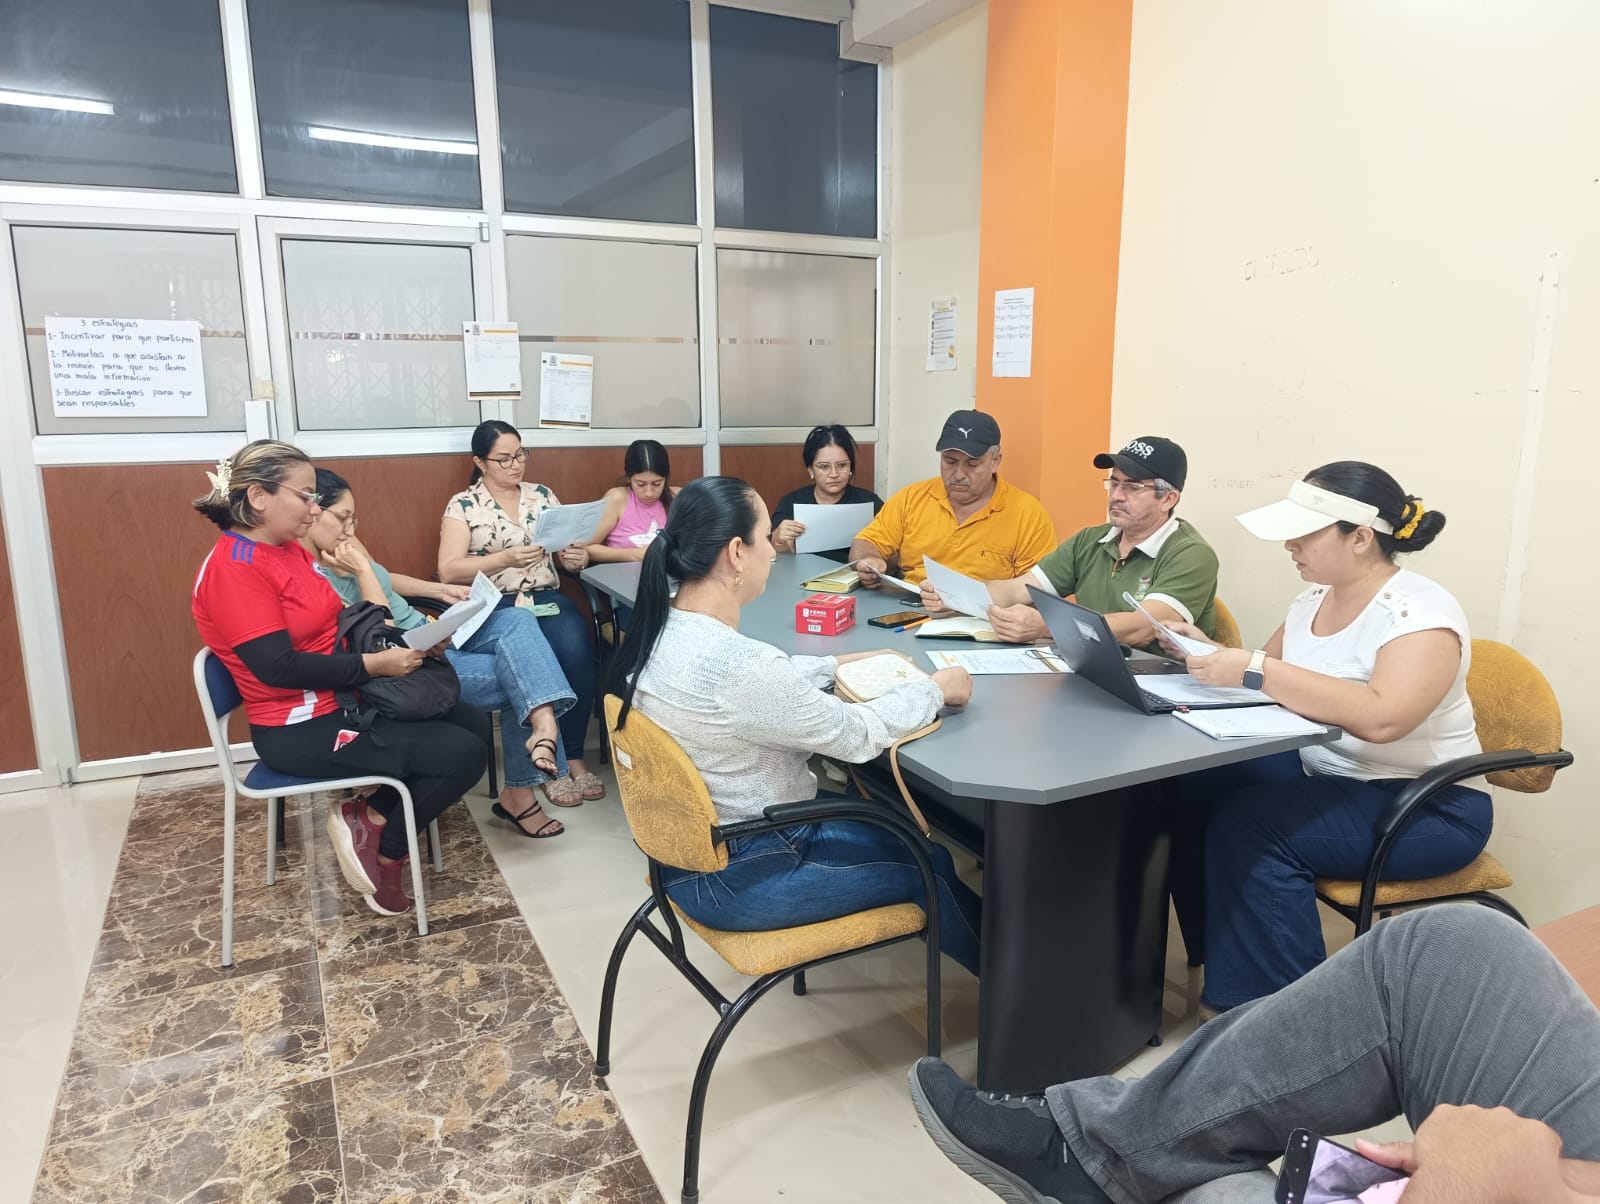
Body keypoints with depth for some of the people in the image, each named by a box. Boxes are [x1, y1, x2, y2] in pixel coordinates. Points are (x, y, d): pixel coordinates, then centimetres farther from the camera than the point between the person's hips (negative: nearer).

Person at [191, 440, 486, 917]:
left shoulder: (288, 548, 8)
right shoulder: (233, 568, -20)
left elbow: (334, 621, 10)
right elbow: (278, 667, -26)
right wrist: (374, 664, -22)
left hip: (340, 700, 10)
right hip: (301, 730, -10)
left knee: (461, 719, 17)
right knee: (465, 754, -14)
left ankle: (372, 816, 8)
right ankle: (386, 849, 6)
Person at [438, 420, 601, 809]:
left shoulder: (543, 495, 14)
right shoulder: (462, 505, 3)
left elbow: (566, 554, 15)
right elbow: (448, 571, -7)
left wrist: (577, 557, -10)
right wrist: (505, 559, -21)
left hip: (547, 598, 3)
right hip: (495, 606, -3)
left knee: (575, 650, -29)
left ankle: (573, 756, -14)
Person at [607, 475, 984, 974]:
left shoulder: (661, 630, -6)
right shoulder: (738, 665, -34)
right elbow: (858, 734, -20)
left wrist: (837, 665, 11)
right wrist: (936, 688, -5)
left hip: (694, 844, 8)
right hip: (735, 878, -8)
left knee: (910, 842, 20)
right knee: (928, 867, 12)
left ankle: (975, 940, 41)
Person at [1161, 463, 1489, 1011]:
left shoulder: (1420, 611, -21)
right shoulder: (1315, 599, 4)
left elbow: (1380, 717, -37)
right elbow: (1269, 677, 13)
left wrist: (1254, 669, -37)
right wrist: (1212, 654, -8)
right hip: (1324, 772, 8)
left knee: (1249, 825, -28)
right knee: (1190, 786, -12)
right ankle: (1217, 958, 5)